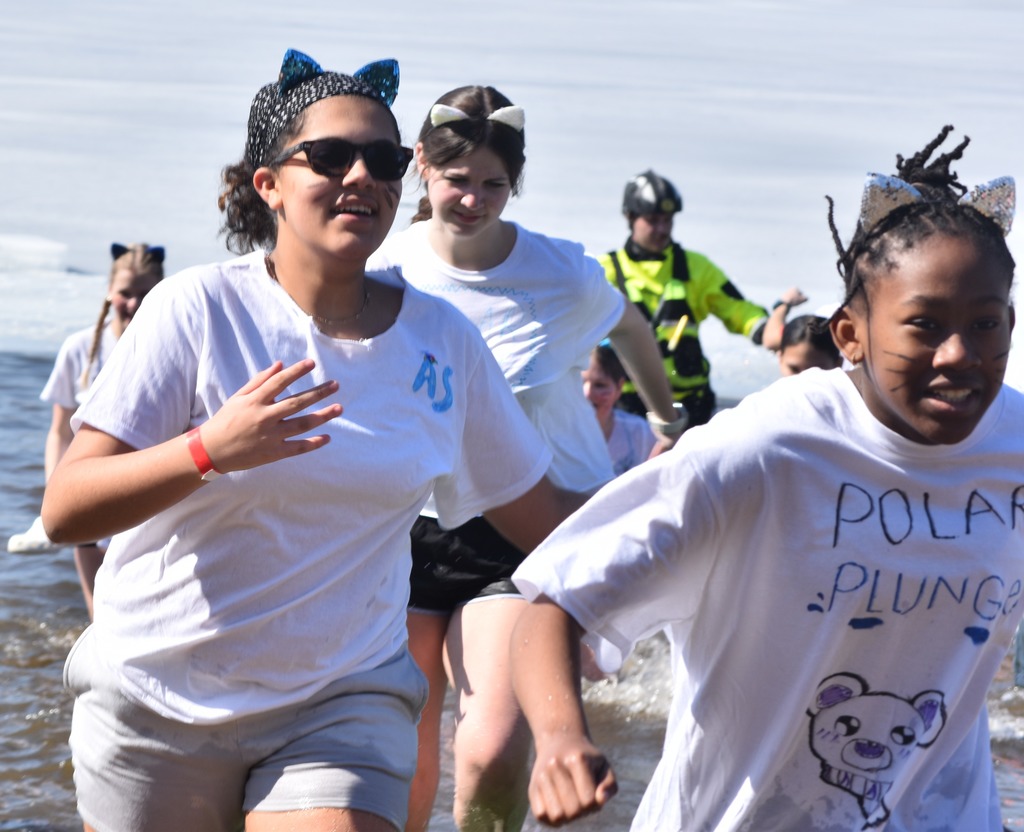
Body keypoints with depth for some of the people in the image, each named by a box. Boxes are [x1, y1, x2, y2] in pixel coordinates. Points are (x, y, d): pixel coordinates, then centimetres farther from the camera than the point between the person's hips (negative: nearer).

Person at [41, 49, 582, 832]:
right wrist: (209, 449, -31)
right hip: (160, 702, -1)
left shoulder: (443, 338, 1)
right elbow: (64, 511, -17)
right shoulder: (200, 309, -10)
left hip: (343, 704, 1)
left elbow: (541, 517, 9)